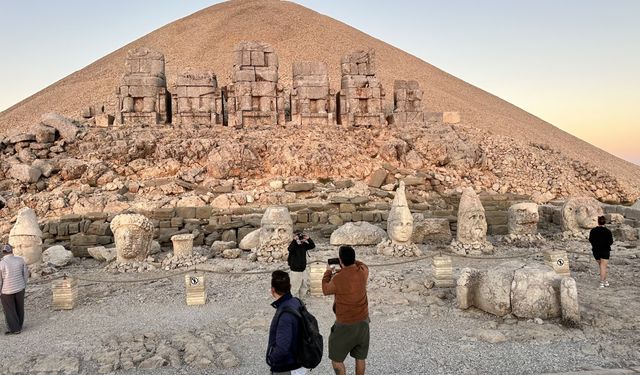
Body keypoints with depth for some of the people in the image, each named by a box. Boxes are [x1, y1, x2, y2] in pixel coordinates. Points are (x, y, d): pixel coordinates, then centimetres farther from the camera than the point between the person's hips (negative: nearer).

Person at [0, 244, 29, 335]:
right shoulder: (20, 260, -8)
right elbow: (26, 273, 0)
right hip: (19, 288, 4)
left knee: (9, 310, 11)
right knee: (19, 308, 19)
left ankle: (15, 329, 18)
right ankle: (19, 326, 32)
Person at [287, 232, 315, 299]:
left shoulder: (304, 245, 2)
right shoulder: (294, 245, -16)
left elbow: (313, 246, -4)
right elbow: (290, 249, -37)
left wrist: (308, 239, -16)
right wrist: (294, 240, -38)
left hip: (303, 269, 7)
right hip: (295, 271, -7)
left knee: (305, 285, 17)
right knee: (295, 288, 0)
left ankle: (300, 298, 34)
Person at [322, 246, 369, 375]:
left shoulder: (338, 279, -24)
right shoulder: (363, 271, -11)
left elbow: (326, 290, -2)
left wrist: (328, 272, 11)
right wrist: (351, 260, 16)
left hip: (345, 325, -5)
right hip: (363, 322, 5)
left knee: (336, 359, 12)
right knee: (360, 357, 19)